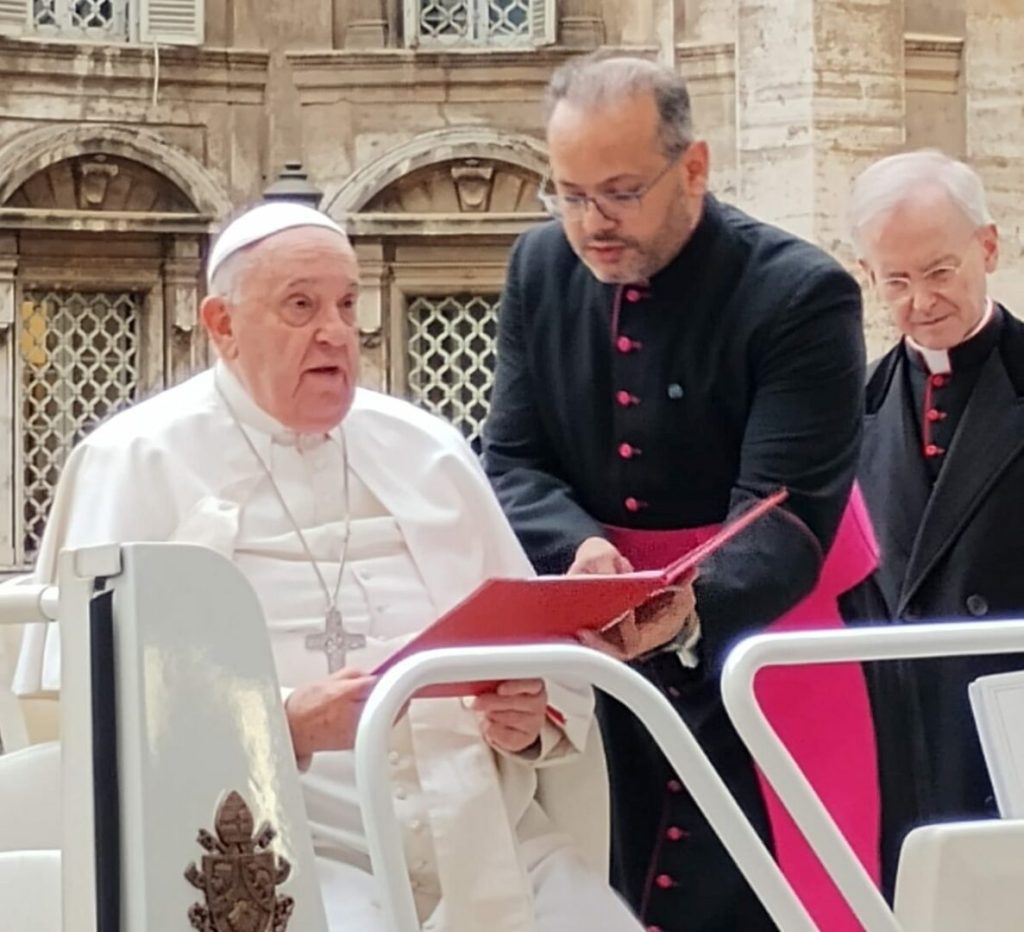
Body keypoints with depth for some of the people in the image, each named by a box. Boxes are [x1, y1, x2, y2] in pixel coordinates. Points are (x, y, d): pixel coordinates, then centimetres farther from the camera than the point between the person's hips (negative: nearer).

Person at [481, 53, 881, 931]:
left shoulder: (801, 296, -18)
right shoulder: (541, 269, -1)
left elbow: (784, 517, -24)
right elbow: (512, 464, -2)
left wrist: (688, 612, -44)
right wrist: (581, 550, -24)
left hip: (764, 646, -4)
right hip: (605, 655, 4)